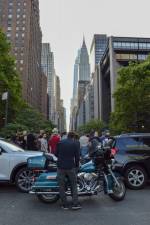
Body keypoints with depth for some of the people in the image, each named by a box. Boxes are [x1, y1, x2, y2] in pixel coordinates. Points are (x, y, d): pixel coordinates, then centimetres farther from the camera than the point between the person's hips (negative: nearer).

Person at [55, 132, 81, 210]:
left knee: (62, 186, 9)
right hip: (71, 167, -1)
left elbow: (56, 154, 9)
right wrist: (77, 166, 15)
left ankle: (65, 205, 13)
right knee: (74, 185, 11)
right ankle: (75, 204, 8)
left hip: (61, 167, 1)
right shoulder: (75, 144, -2)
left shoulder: (60, 142, 2)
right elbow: (77, 157, 0)